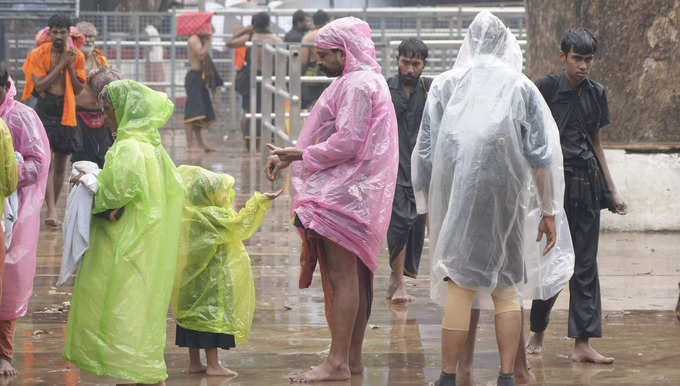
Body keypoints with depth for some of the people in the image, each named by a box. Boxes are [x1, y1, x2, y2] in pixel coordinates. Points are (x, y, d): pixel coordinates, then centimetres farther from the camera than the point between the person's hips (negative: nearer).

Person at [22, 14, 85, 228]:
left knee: (60, 165, 8)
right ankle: (52, 211, -23)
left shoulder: (77, 57, 4)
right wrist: (61, 64, -14)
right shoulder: (38, 55, -4)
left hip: (66, 113, 3)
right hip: (44, 111, -3)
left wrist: (70, 66, -11)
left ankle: (52, 207, 22)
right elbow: (39, 86, -12)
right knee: (46, 162, -16)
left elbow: (80, 90, 2)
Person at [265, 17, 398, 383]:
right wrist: (290, 156, 13)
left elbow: (347, 143, -20)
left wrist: (299, 155, -13)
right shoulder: (365, 81, 21)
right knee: (353, 277, 13)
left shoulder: (357, 85, -13)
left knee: (342, 276, -12)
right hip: (356, 194, 11)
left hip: (344, 194, -11)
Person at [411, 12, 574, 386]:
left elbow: (426, 152, 3)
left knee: (460, 287, 0)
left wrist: (428, 207, 10)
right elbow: (541, 156, -1)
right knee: (506, 286, 10)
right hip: (507, 199, 1)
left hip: (457, 197, 0)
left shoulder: (445, 85, 3)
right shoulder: (521, 87, 3)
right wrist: (549, 211, 3)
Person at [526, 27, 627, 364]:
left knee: (585, 266, 2)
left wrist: (612, 191, 18)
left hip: (587, 185, 5)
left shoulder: (596, 93, 11)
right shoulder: (546, 88, -5)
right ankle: (537, 333, 18)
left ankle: (582, 343, 1)